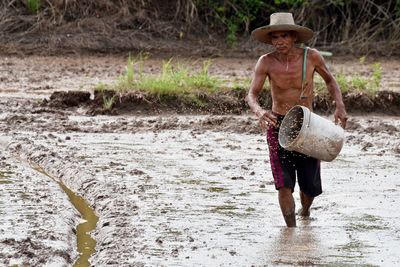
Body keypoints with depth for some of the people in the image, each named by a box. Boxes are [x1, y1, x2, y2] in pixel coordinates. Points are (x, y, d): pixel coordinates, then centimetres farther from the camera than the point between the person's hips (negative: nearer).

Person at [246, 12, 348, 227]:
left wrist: (340, 106, -5)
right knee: (284, 183, -14)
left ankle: (305, 211, 43)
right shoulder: (266, 62, -12)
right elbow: (251, 95, -17)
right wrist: (259, 112, -39)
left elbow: (330, 80, 9)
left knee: (310, 186, 9)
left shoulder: (311, 57, -9)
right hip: (278, 125, -1)